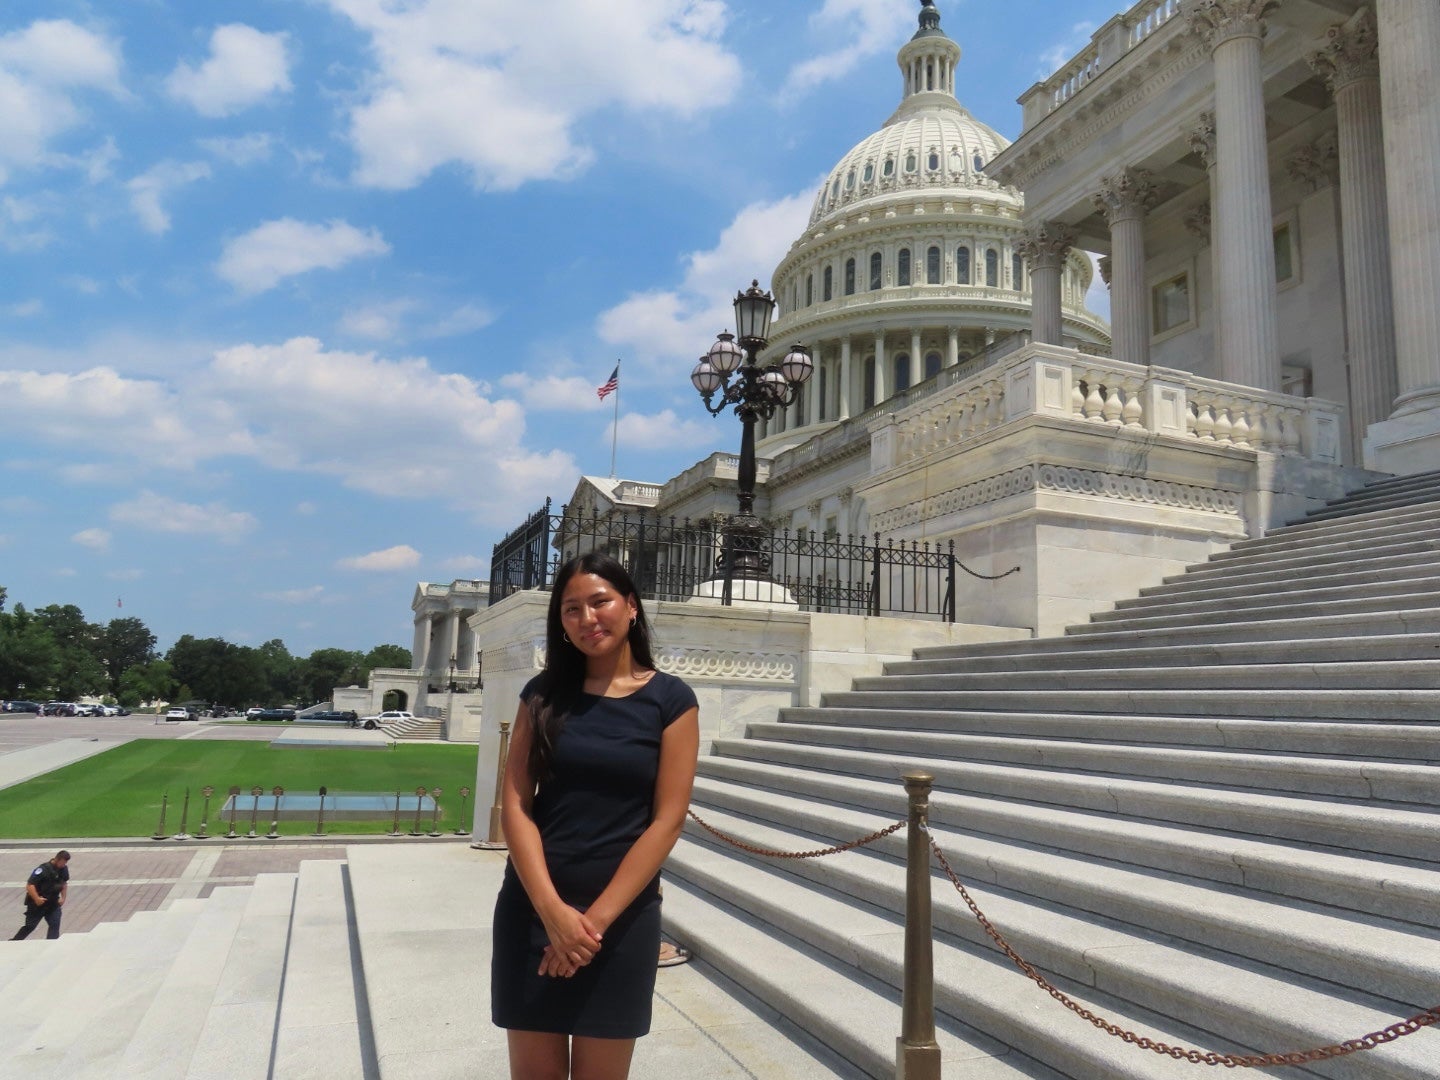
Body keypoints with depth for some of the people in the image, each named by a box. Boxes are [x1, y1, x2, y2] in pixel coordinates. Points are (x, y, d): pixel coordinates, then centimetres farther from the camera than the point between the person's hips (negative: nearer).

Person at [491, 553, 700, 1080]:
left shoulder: (671, 699, -4)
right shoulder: (543, 693, 3)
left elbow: (667, 820, -7)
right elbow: (514, 805, -2)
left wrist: (597, 918, -12)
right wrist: (554, 910, -13)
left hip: (623, 918, -1)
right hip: (532, 909, 2)